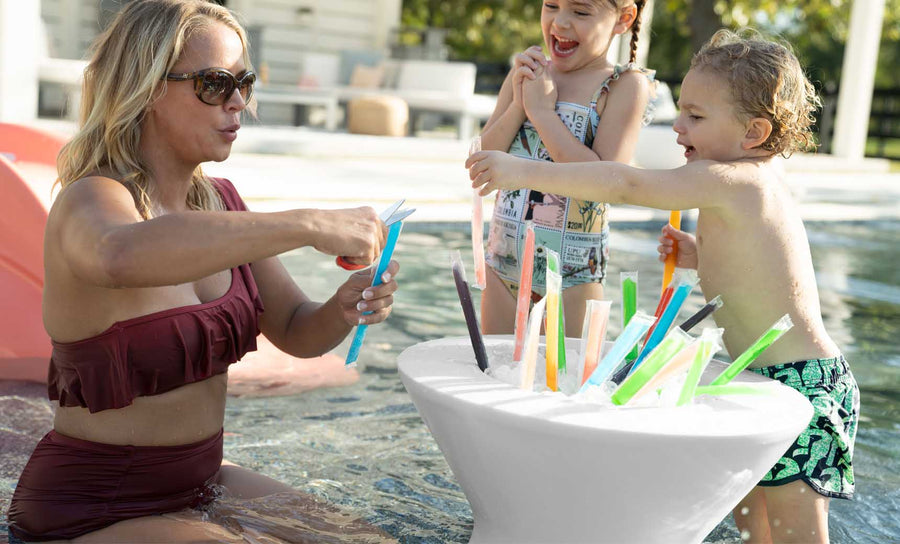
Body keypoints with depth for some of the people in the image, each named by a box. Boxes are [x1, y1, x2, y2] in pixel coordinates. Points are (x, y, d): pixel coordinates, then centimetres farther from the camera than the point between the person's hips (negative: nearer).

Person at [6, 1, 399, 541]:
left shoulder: (220, 201, 3)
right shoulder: (89, 202, -21)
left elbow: (296, 332, 6)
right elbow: (123, 256, -47)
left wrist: (343, 311, -17)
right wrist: (308, 225, -47)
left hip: (201, 480, 7)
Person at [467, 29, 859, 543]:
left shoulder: (730, 180, -21)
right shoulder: (761, 180, 9)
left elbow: (626, 183, -28)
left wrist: (526, 171, -26)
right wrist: (704, 257, 8)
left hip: (800, 381, -10)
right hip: (770, 380, 10)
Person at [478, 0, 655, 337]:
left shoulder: (625, 85, -10)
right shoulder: (526, 72, 6)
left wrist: (542, 110, -18)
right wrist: (518, 104, -14)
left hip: (572, 270, -5)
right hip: (503, 260, 5)